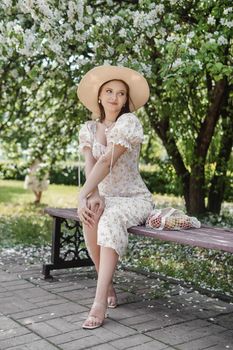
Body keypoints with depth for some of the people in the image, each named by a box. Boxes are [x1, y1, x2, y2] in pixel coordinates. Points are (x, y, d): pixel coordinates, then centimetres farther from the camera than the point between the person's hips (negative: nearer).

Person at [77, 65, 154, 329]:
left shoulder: (129, 122, -10)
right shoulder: (88, 128, 5)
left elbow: (106, 161, -22)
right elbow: (89, 164, -13)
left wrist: (82, 194, -30)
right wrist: (93, 196, -32)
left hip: (135, 198, -3)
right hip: (106, 197, 4)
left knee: (110, 220, -36)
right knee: (91, 215, -31)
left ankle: (99, 303, -39)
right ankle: (107, 285, -14)